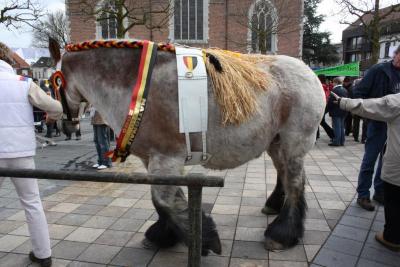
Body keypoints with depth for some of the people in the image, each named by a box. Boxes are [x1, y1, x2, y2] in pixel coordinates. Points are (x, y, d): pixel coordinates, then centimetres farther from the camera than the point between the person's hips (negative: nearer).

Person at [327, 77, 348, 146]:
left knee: (337, 127, -5)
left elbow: (330, 101, -16)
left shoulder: (335, 90, -15)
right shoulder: (345, 90, 11)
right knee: (341, 126, 12)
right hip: (343, 112, 8)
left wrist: (329, 109, -2)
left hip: (336, 112, -8)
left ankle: (336, 141, -3)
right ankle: (342, 141, 17)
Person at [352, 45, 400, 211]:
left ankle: (380, 192, 28)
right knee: (369, 161, 1)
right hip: (378, 123, -6)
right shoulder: (379, 70, -8)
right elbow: (358, 92, -10)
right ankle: (363, 195, 12)